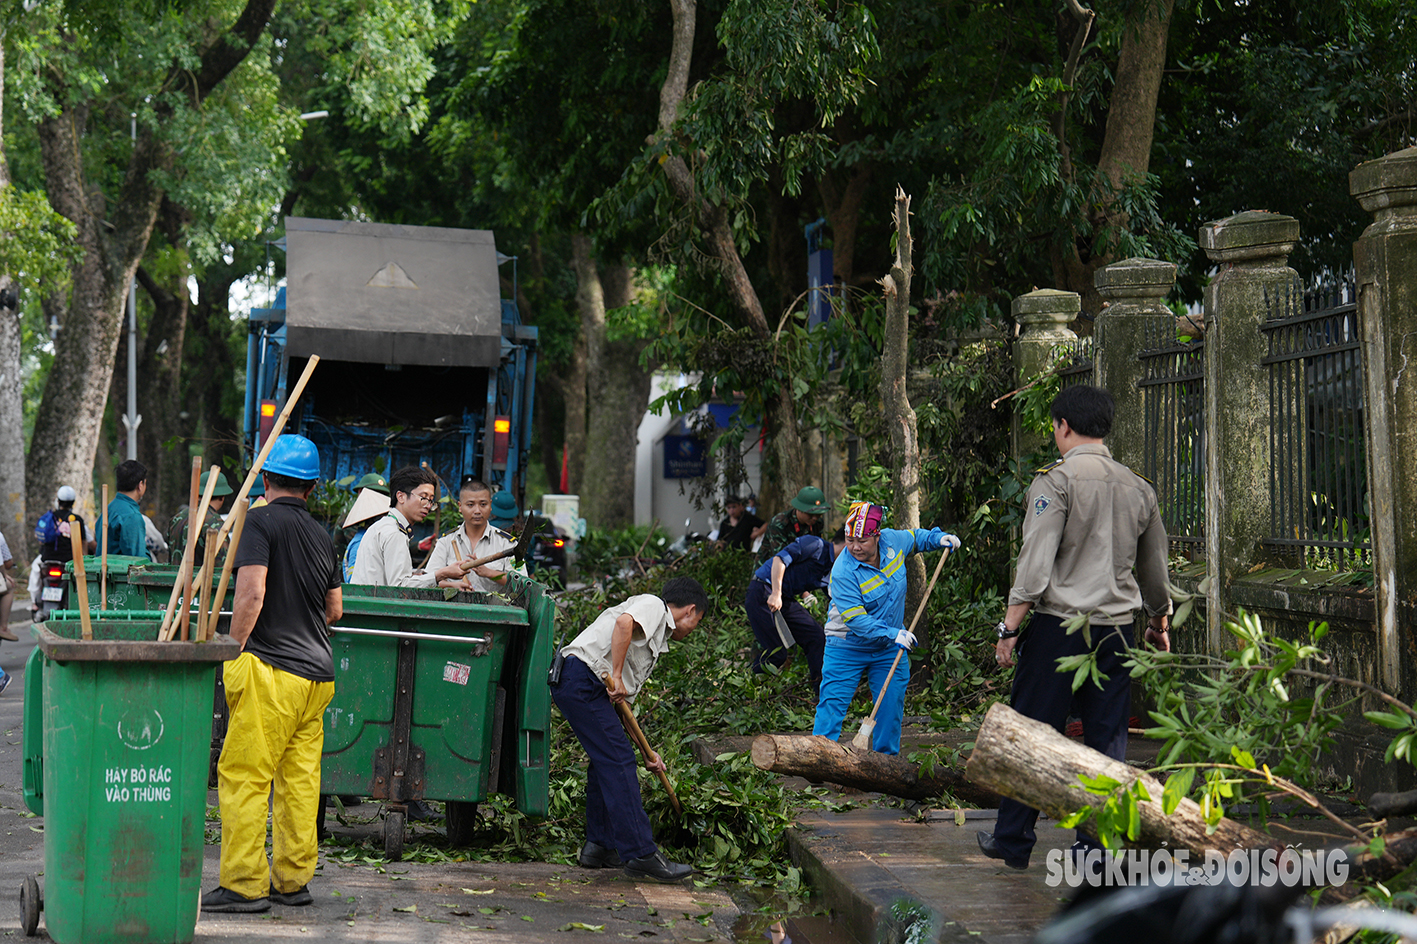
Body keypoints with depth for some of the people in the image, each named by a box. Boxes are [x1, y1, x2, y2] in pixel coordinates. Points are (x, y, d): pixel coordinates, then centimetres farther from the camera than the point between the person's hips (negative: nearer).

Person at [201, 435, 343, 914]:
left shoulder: (261, 521, -5)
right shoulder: (322, 534, 15)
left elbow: (251, 593, -16)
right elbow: (335, 610, 22)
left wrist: (232, 652, -8)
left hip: (271, 666, -7)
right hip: (317, 672, 7)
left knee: (243, 775, -4)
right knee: (299, 779, 10)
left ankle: (244, 884, -5)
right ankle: (293, 880, 14)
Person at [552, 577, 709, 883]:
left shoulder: (657, 638, 29)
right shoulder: (652, 605, 3)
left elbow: (623, 699, 28)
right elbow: (624, 622, -22)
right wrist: (616, 676, -20)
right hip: (581, 677, -10)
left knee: (605, 760, 17)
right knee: (618, 761, -11)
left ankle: (598, 846, 23)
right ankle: (640, 854, -12)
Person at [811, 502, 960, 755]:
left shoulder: (892, 540, -10)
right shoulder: (843, 572, -27)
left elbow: (913, 538, 16)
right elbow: (855, 619, -29)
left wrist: (937, 538, -3)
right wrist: (893, 634, -36)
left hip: (890, 649, 5)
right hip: (848, 647, -5)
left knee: (891, 705, 7)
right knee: (832, 703, -8)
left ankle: (886, 757, 22)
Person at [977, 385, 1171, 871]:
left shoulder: (1056, 481, -7)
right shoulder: (1139, 488, 10)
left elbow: (1035, 562, -14)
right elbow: (1155, 570, 21)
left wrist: (1010, 626, -10)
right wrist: (1159, 624, 35)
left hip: (1060, 626, -5)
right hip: (1117, 628, 5)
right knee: (1107, 738, 8)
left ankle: (1012, 841, 10)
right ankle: (1098, 841, 9)